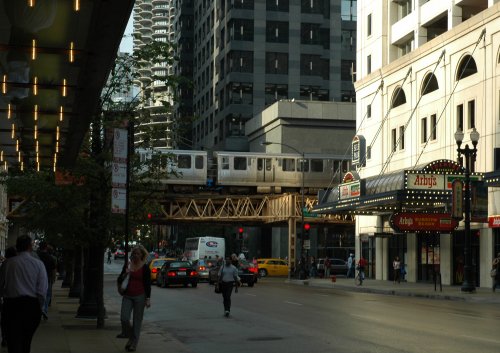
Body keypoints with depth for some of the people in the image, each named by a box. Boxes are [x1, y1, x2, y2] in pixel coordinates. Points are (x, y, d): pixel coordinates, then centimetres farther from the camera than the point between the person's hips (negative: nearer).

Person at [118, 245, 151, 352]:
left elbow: (148, 284, -2)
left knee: (137, 320, 1)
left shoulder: (145, 268, -2)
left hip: (140, 297, -3)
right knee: (124, 318, -10)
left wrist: (148, 299, -8)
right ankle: (127, 334, 18)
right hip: (127, 296, 3)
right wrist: (125, 274, -6)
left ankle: (133, 343, 10)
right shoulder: (127, 266, 8)